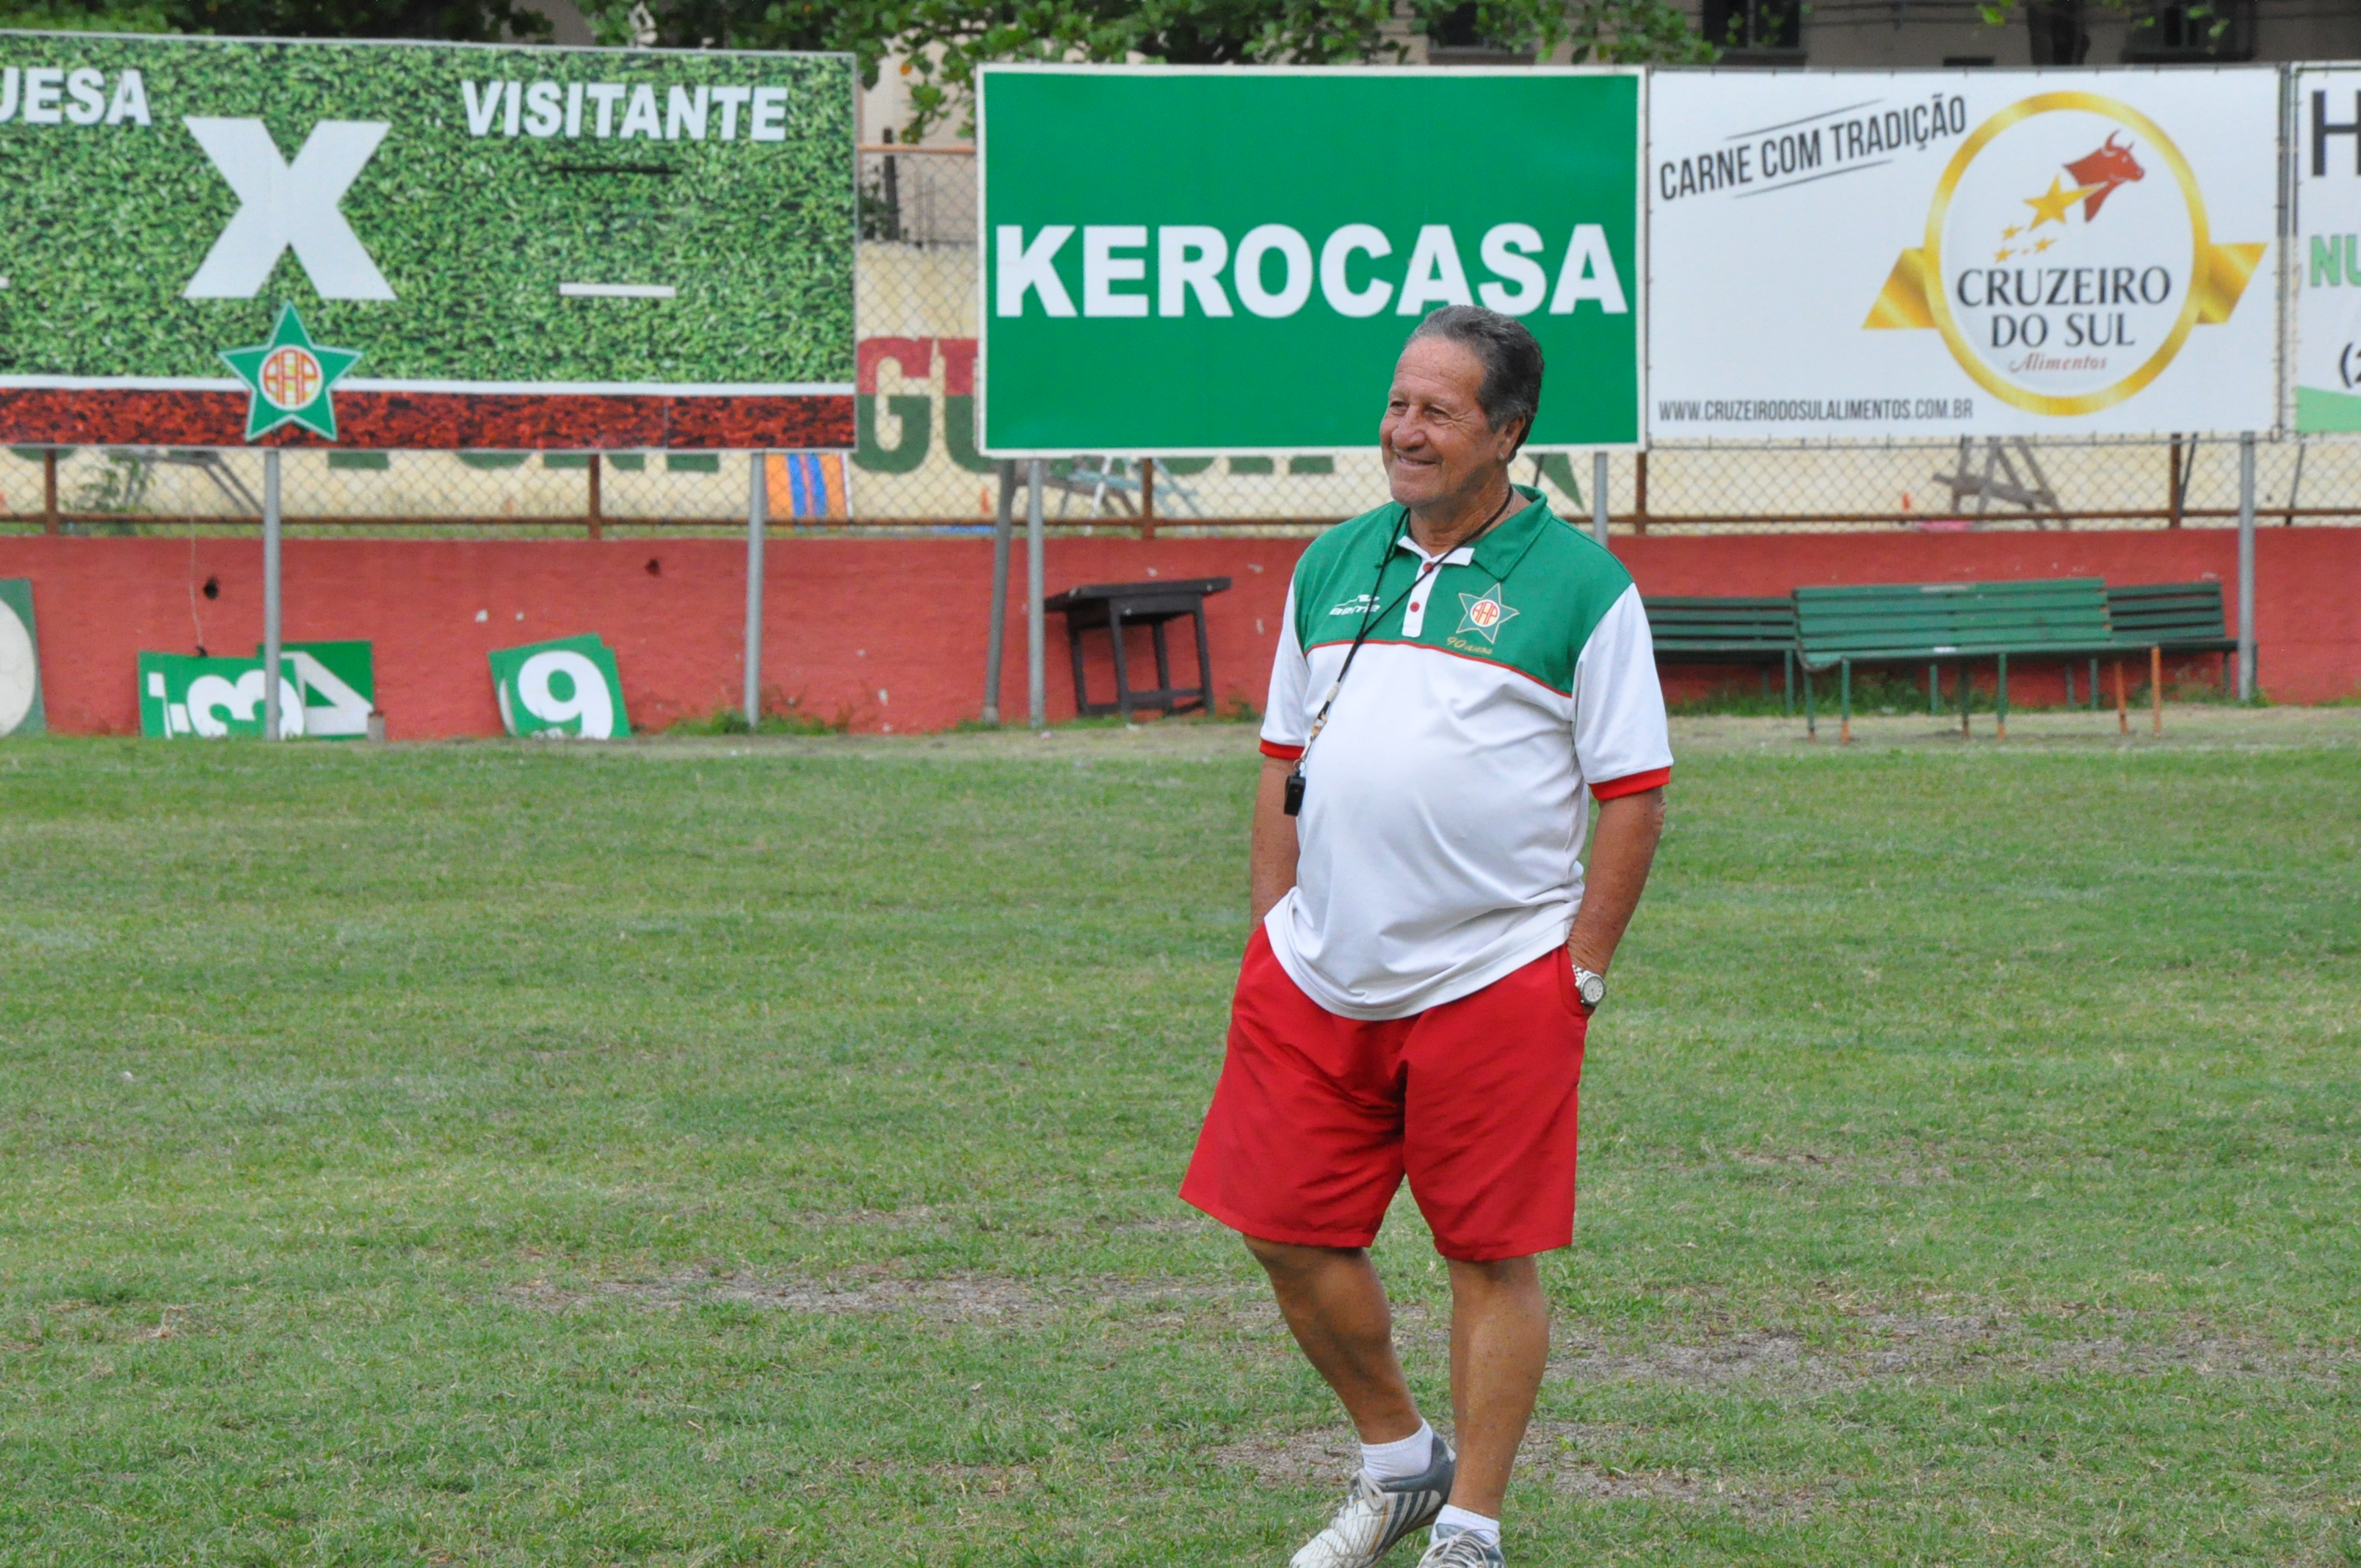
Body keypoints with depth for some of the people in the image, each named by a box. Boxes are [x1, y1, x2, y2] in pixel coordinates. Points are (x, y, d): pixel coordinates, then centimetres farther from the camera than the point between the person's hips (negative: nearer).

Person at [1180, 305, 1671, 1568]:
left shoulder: (1579, 585, -4)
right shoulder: (1334, 565, 11)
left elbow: (1634, 796, -3)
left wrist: (1579, 970, -7)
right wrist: (1274, 934, 10)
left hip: (1493, 983, -5)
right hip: (1317, 980, 5)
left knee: (1491, 1257, 1)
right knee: (1286, 1230, 6)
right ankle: (1397, 1461, 27)